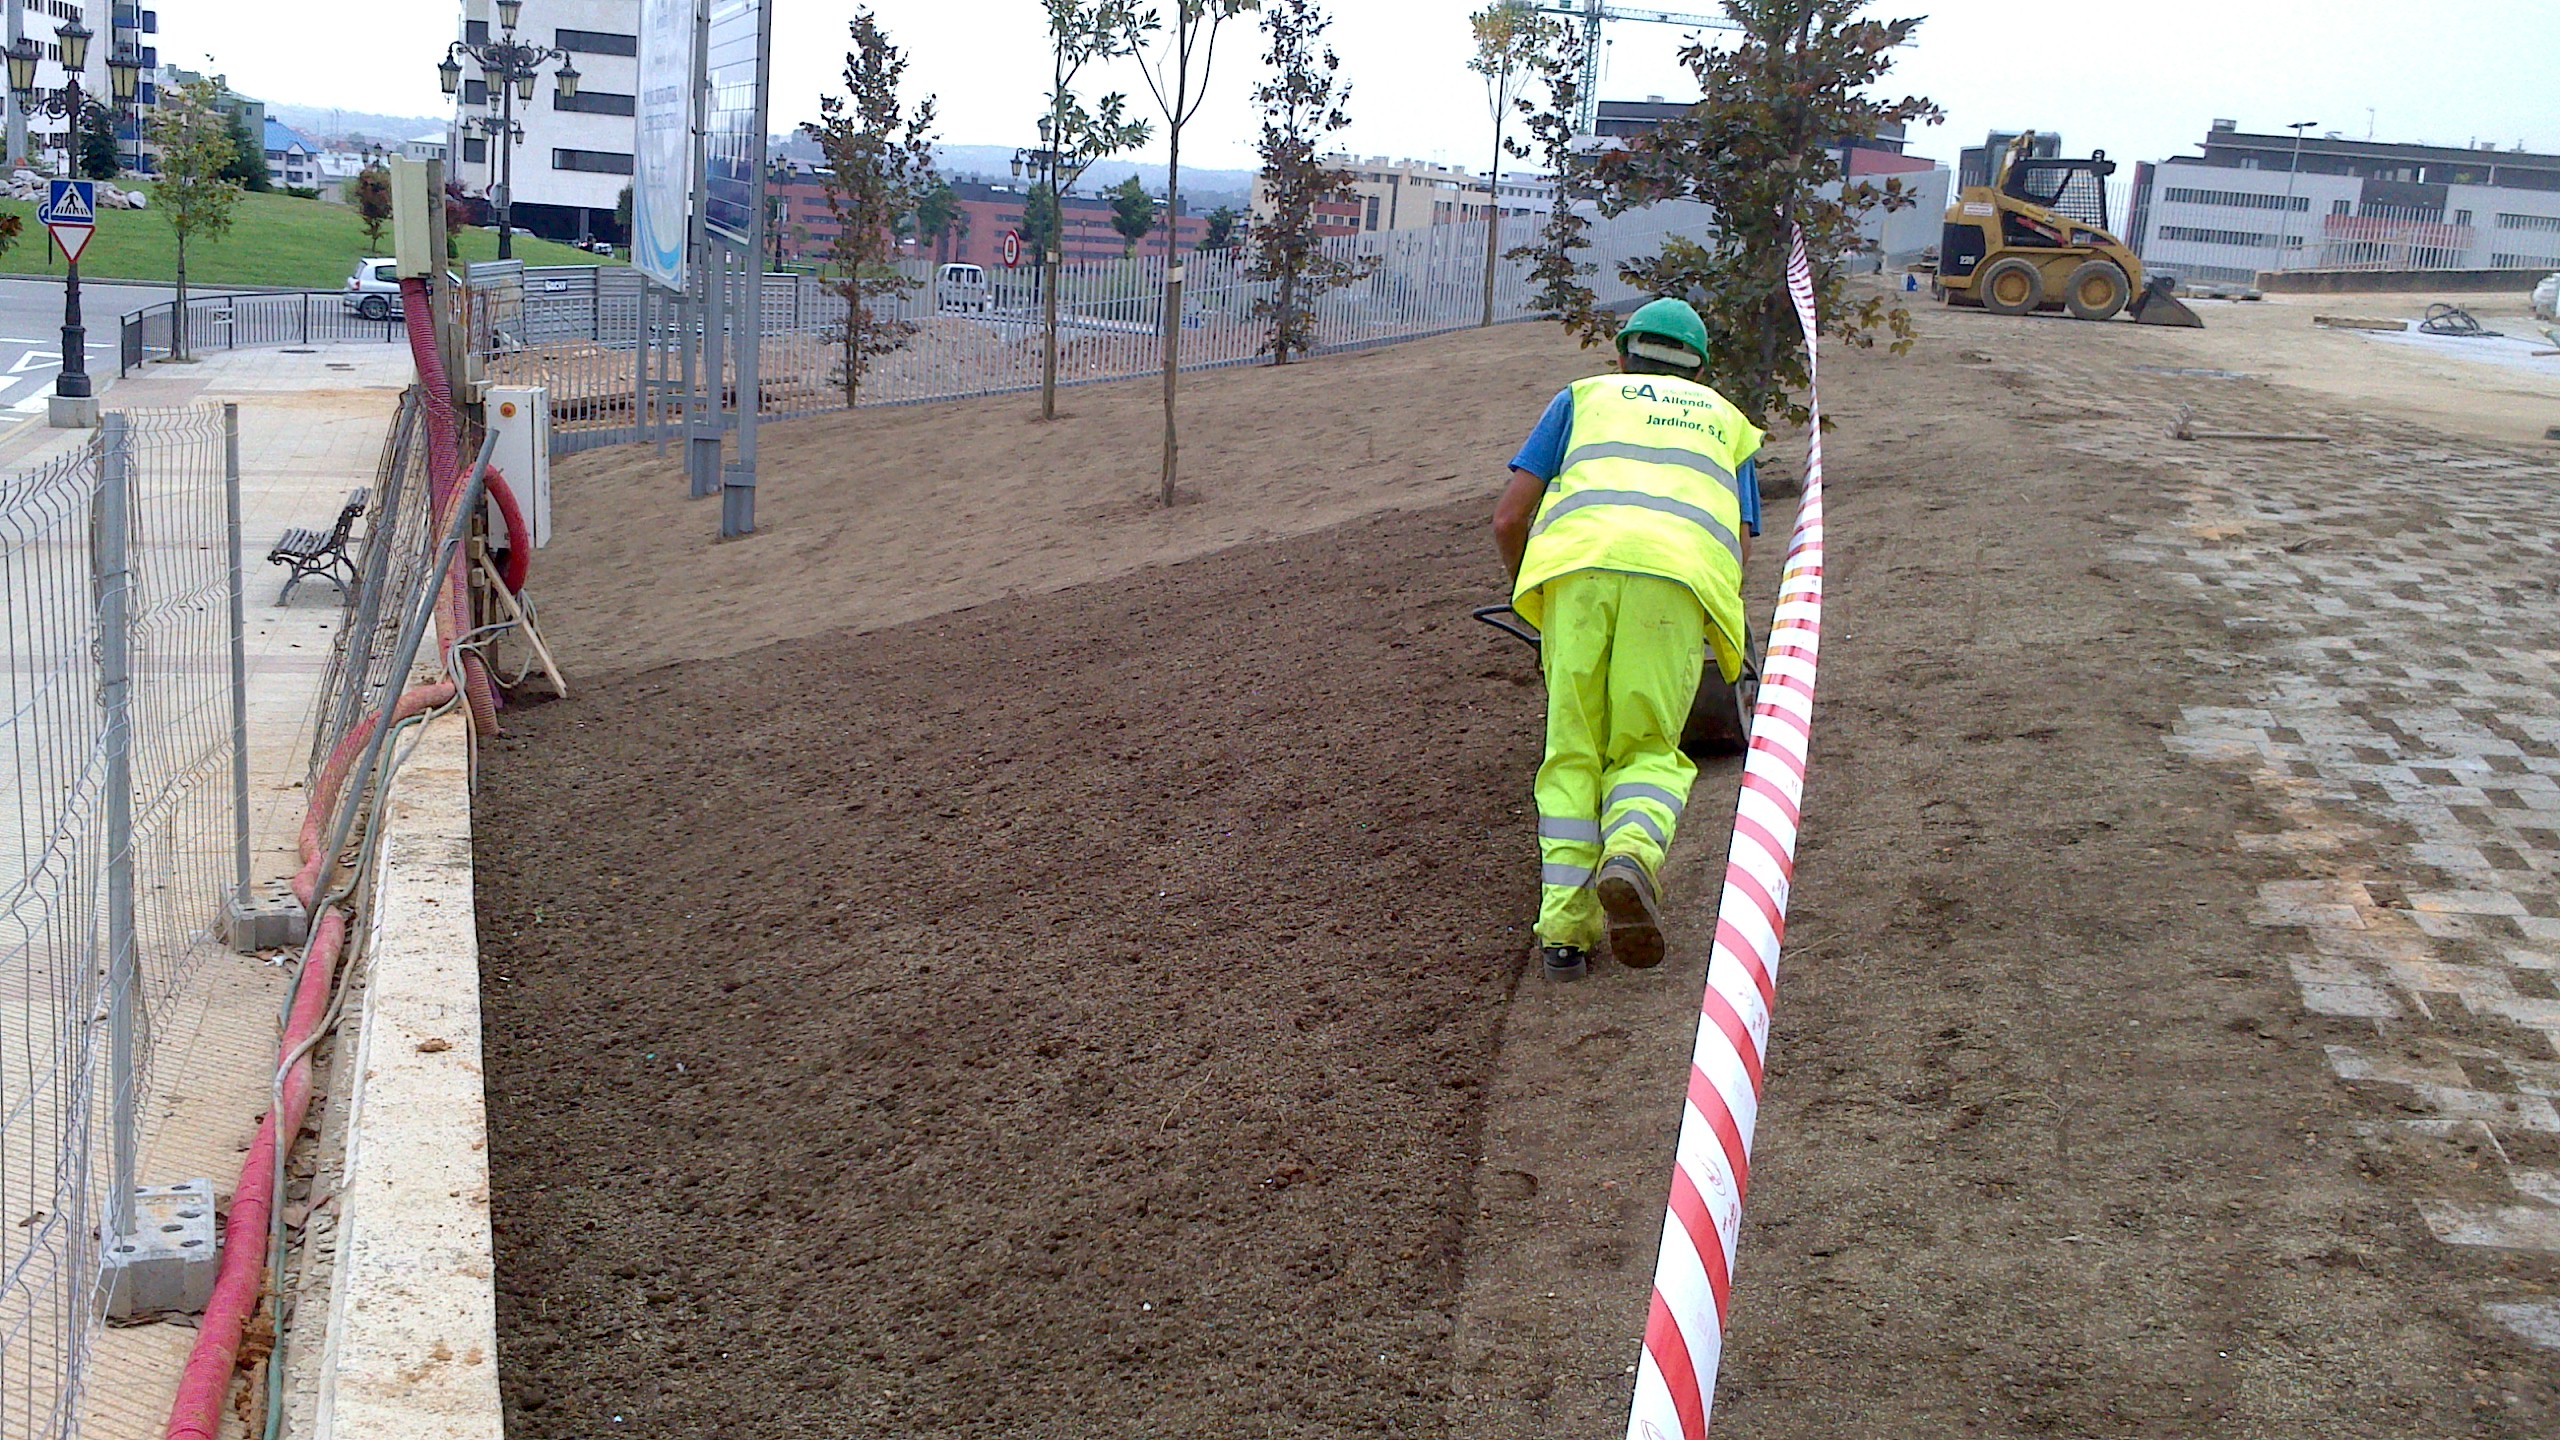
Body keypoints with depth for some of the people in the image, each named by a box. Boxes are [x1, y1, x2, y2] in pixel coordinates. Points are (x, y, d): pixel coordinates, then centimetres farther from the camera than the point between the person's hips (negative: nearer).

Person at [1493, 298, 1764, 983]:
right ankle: (1632, 851, -19)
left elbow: (1508, 519, 22)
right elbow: (1739, 551, 24)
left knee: (1574, 753, 10)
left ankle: (1565, 927, -2)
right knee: (1648, 749, 12)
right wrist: (1713, 636, 41)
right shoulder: (1727, 422, 36)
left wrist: (1533, 598, 40)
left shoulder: (1584, 396, 32)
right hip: (1682, 573, 0)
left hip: (1580, 556, 0)